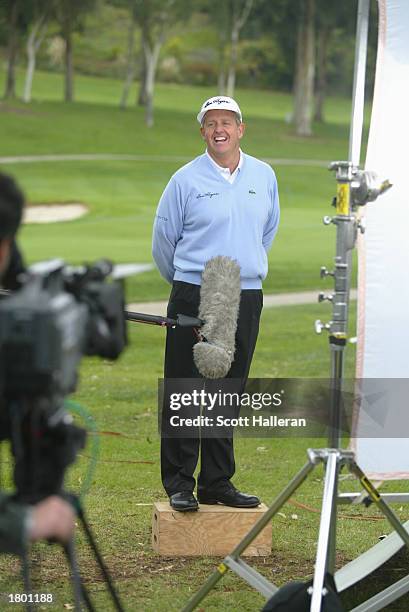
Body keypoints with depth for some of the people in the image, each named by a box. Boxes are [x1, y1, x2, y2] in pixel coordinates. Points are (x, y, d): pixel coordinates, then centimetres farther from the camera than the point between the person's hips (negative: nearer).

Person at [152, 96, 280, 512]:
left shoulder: (264, 176, 8)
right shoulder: (186, 180, -3)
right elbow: (163, 239, 7)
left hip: (246, 300, 3)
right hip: (194, 300, -3)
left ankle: (217, 483, 15)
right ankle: (179, 484, 3)